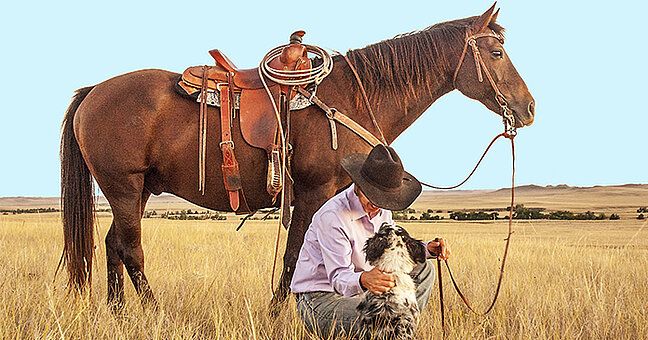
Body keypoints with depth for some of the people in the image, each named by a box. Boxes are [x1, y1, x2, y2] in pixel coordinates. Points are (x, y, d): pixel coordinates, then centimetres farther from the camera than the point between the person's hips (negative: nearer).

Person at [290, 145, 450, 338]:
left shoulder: (381, 210, 3)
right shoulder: (332, 216, -24)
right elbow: (338, 278, -27)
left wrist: (428, 249, -1)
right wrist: (363, 280, -49)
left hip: (356, 293, 9)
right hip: (321, 300, -9)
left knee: (423, 270, 3)